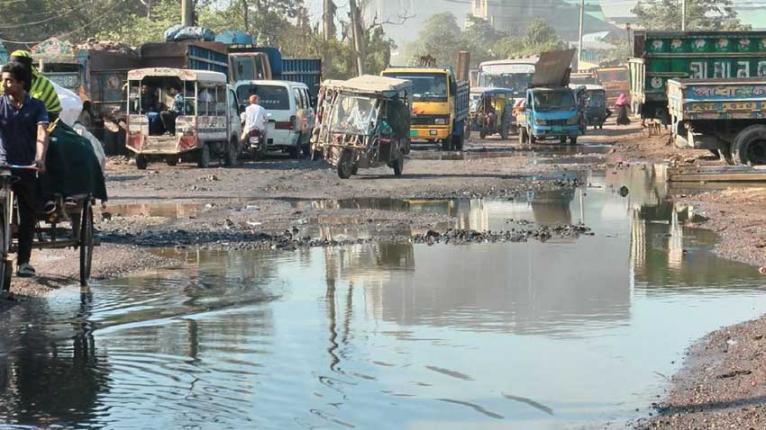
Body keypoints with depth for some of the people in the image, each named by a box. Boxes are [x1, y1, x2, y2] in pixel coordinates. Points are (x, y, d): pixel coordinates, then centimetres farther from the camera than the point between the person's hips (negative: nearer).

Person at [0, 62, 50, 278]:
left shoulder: (36, 106, 2)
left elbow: (42, 133, -10)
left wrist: (40, 158, -27)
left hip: (27, 167, 0)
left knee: (28, 215, 4)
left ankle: (24, 261, 10)